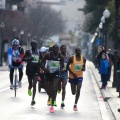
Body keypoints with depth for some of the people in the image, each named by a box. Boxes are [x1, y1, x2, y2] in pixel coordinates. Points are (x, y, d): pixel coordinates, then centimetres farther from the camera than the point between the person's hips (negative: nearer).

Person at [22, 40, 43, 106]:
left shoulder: (39, 52, 9)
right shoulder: (28, 51, 0)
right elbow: (23, 59, -8)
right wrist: (28, 58, -27)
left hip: (36, 70, 1)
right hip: (29, 70, -1)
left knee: (34, 84, -9)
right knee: (30, 84, 5)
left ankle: (33, 99, -10)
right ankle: (29, 89, 44)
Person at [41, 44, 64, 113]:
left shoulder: (61, 57, -5)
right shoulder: (48, 55, -10)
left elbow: (62, 65, 8)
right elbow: (43, 62, -2)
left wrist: (60, 69, -12)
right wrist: (44, 68, -18)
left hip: (56, 74, -1)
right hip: (48, 74, 1)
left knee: (54, 89, -13)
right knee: (48, 90, 10)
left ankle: (52, 106, -6)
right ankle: (50, 97, 48)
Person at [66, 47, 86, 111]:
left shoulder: (83, 59, -1)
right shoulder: (71, 58, -10)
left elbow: (84, 67, 10)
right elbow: (67, 67, -6)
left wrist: (83, 69, -15)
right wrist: (73, 74, -17)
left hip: (79, 76, 1)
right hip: (72, 77, -1)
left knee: (78, 90, -13)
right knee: (73, 92, 4)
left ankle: (75, 104, -2)